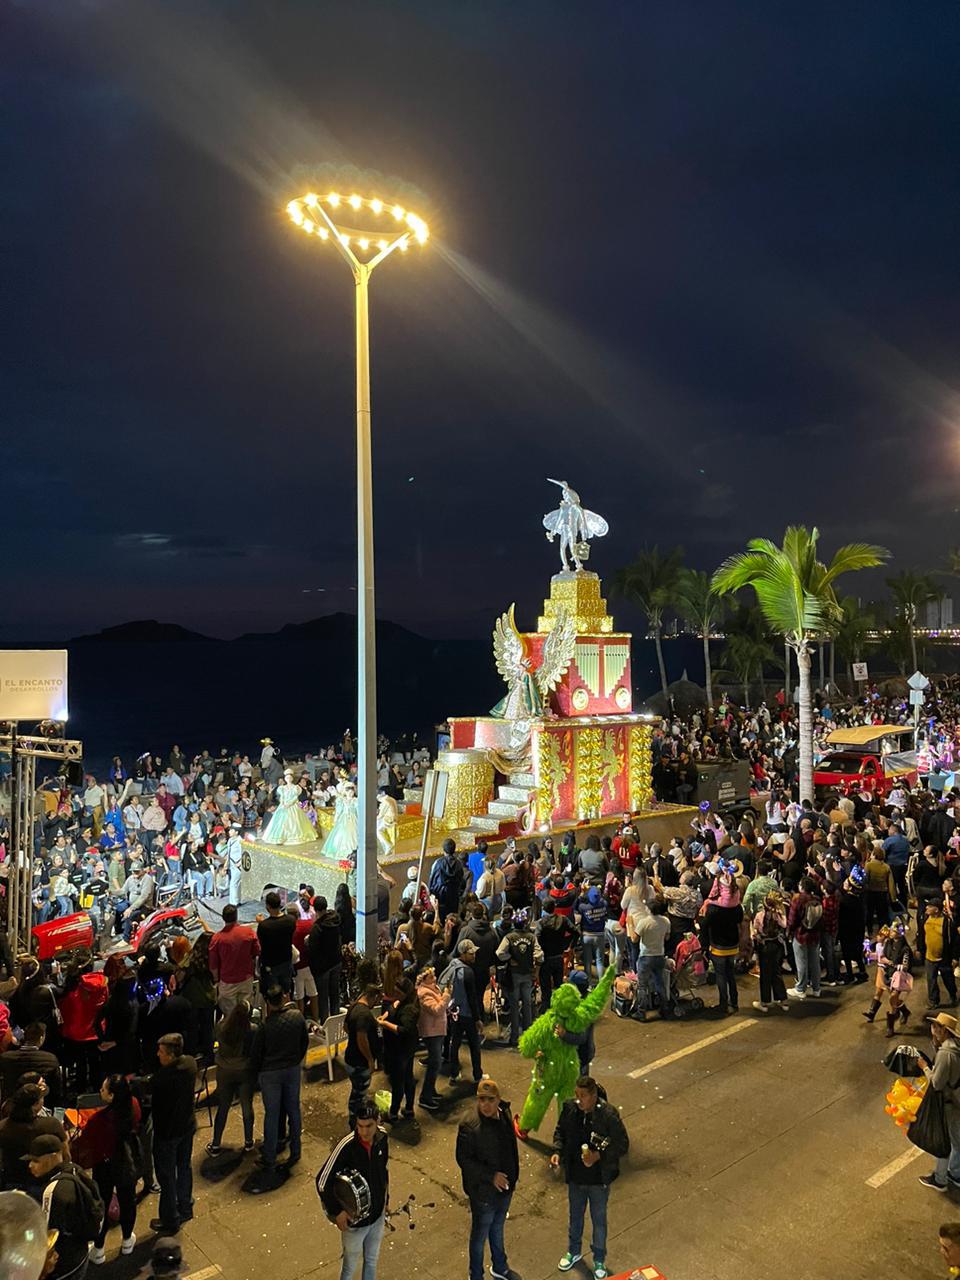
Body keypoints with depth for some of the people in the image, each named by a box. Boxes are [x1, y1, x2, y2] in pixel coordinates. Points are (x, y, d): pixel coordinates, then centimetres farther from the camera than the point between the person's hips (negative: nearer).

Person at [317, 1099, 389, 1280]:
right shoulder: (346, 1146, -31)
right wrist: (337, 1211, -17)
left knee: (372, 1261, 25)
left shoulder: (382, 1138, -15)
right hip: (354, 1220, -4)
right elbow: (322, 1182, -23)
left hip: (378, 1216, 4)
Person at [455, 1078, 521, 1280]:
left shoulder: (505, 1116, -8)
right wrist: (491, 1176, -25)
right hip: (483, 1191, -6)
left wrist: (513, 1177, 11)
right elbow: (463, 1159, -23)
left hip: (505, 1187, 6)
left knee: (497, 1229, 28)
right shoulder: (469, 1126, -29)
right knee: (480, 1235, 16)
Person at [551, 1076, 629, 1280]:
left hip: (599, 1179, -3)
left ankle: (599, 1260, 44)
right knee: (575, 1216, 26)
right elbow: (560, 1131, 2)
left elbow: (622, 1145, -18)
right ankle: (573, 1252, 52)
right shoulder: (570, 1108, -17)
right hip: (575, 1177, 3)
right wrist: (557, 1151, -14)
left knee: (598, 1220, 20)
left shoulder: (609, 1115, -28)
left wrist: (599, 1156, -28)